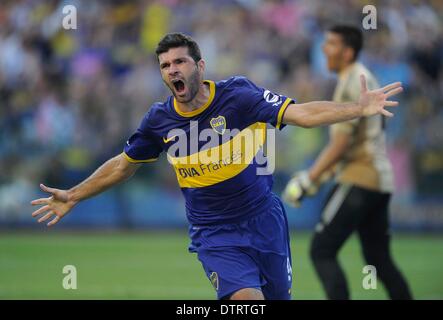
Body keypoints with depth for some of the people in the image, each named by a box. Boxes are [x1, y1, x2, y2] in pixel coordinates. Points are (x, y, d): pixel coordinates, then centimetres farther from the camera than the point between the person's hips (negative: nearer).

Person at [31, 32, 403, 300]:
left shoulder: (237, 95, -13)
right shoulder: (159, 120, -4)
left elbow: (301, 113, -22)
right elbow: (122, 165, 13)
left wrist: (358, 108, -35)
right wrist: (73, 196, 17)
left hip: (264, 220, 0)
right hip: (215, 234, 0)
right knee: (247, 298, -20)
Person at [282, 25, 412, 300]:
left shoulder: (353, 82, -11)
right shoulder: (368, 79, 19)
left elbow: (341, 143, -17)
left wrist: (310, 179, -14)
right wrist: (320, 174, 20)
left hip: (359, 180, -10)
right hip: (381, 180, 10)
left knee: (322, 251, -9)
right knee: (379, 259, 13)